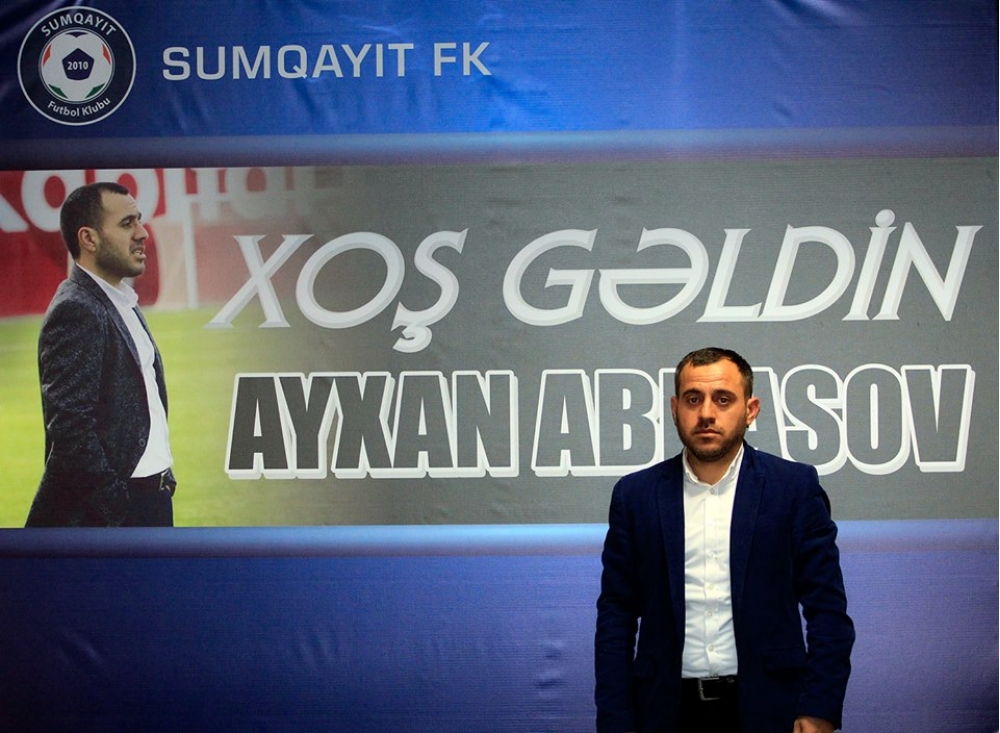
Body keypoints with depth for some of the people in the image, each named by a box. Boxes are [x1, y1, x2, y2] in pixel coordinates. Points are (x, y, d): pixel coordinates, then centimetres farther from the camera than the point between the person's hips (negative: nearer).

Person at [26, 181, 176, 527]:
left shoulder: (121, 304, 15)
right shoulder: (75, 311, -15)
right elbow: (70, 428, -21)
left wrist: (163, 479, 15)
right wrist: (116, 511, -21)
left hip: (152, 497, 9)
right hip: (102, 511, -9)